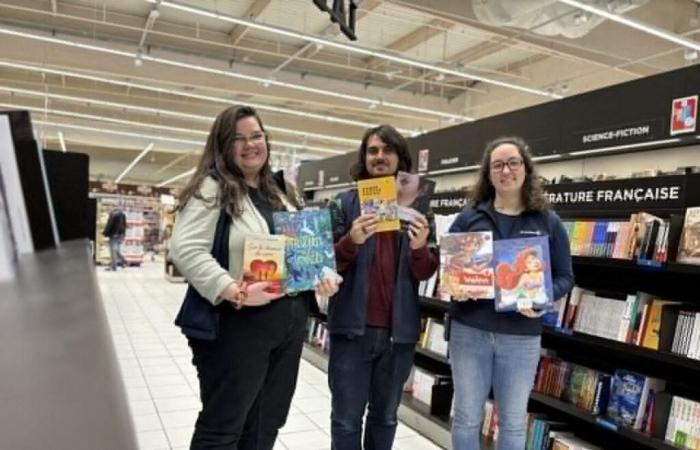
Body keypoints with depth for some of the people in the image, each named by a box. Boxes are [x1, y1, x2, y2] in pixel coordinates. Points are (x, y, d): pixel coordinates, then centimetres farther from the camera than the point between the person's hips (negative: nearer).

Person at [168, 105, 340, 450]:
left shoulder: (279, 195, 15)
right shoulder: (211, 189, -8)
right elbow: (186, 250, -19)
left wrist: (322, 276, 3)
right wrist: (236, 292, -26)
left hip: (288, 325, 8)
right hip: (236, 326, -7)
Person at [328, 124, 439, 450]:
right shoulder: (344, 204, -1)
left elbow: (426, 273, 4)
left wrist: (420, 249, -18)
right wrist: (351, 241, -22)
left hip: (399, 330, 2)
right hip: (354, 328, -2)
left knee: (385, 418, 18)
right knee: (347, 420, 8)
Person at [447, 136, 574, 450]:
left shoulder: (548, 222, 3)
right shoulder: (468, 218, 3)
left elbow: (565, 277, 4)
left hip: (521, 336, 0)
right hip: (469, 330, 0)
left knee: (514, 422, 13)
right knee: (466, 417, 12)